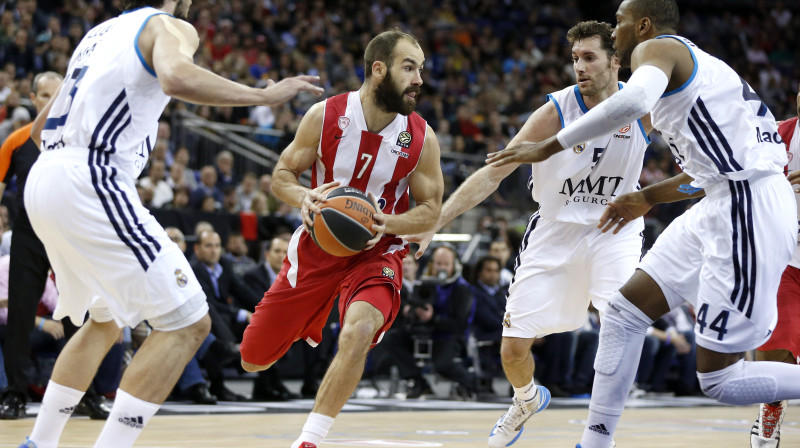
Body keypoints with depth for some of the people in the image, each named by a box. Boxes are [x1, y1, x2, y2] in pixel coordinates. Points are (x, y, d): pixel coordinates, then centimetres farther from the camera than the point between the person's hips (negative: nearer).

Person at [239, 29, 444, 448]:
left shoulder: (421, 138, -12)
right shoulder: (325, 116, -13)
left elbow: (430, 209, -2)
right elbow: (282, 174, -2)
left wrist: (386, 222, -22)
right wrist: (303, 198, -25)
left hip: (375, 252, -1)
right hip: (318, 244, 1)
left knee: (357, 333, -34)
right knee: (253, 361, 8)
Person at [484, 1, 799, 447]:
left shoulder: (655, 48, -7)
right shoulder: (695, 62, 22)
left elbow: (634, 99, -33)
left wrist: (549, 147, -25)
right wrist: (648, 198, 37)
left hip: (748, 214, -10)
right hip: (722, 207, 10)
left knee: (720, 381, -6)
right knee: (624, 312, 13)